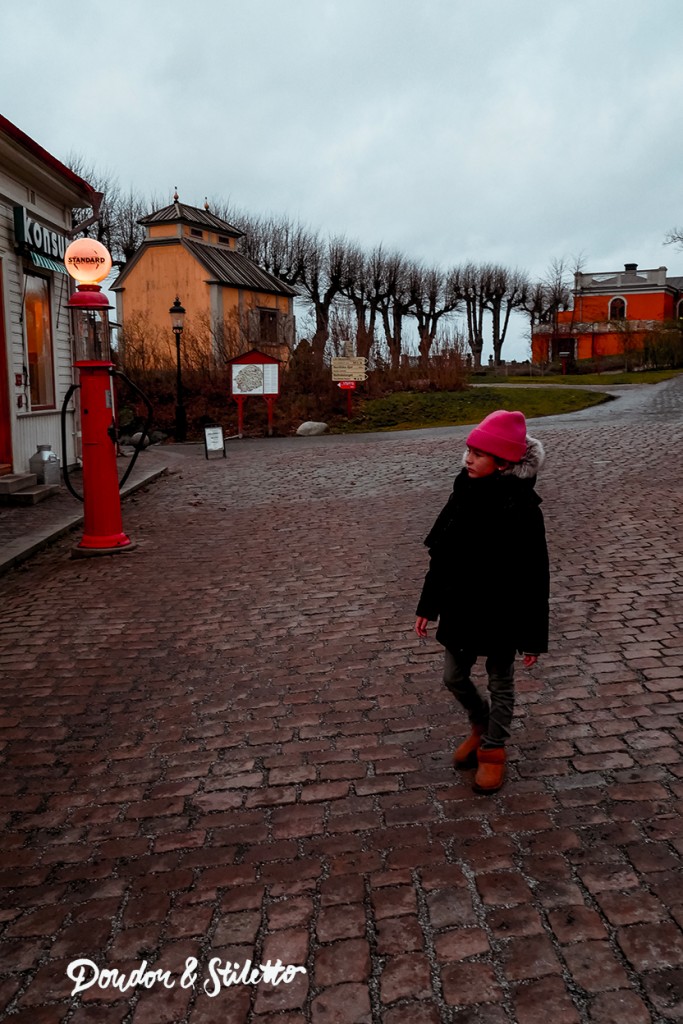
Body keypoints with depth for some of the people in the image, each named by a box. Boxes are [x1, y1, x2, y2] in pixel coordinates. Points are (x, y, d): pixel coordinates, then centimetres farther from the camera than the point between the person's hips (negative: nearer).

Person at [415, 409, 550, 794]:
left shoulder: (521, 506, -21)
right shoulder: (464, 494, -3)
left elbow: (534, 577, -16)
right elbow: (441, 555, 5)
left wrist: (533, 635, -14)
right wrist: (427, 606, 10)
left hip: (500, 614, -6)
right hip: (460, 609, 6)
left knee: (500, 683, 14)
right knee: (454, 677, 18)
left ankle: (493, 750, 35)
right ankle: (481, 726, 45)